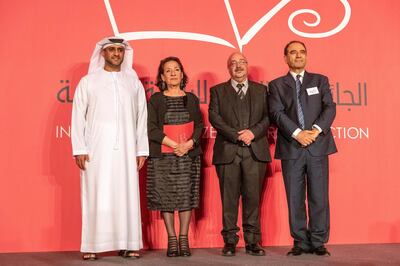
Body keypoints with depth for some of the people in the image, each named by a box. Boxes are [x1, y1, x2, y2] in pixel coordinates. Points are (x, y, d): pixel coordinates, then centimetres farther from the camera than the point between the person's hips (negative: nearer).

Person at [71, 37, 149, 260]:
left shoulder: (134, 82, 12)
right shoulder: (88, 82, 8)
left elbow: (141, 118, 10)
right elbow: (78, 116, 4)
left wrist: (142, 150, 4)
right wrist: (79, 149, -4)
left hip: (126, 149, 2)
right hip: (96, 149, -1)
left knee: (127, 195, 0)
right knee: (96, 196, -2)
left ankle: (128, 244, 7)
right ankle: (92, 245, 3)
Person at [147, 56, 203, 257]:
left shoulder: (191, 99, 11)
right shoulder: (155, 99, 4)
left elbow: (199, 125, 8)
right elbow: (152, 128, -3)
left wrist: (189, 143, -10)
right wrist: (174, 144, -11)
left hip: (189, 155, 2)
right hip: (163, 156, -1)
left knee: (187, 196, 0)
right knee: (165, 197, 0)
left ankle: (184, 240, 8)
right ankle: (172, 240, 8)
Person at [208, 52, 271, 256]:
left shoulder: (261, 90, 16)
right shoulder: (217, 91, 12)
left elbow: (268, 116, 7)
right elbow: (214, 117, -1)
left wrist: (253, 132, -11)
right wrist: (237, 135, -11)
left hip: (255, 152, 1)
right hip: (227, 152, -1)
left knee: (253, 197, 2)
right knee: (229, 198, 0)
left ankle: (252, 242, 9)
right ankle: (230, 241, 8)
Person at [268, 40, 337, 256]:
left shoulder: (320, 80, 14)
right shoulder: (277, 85, 10)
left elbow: (330, 108, 3)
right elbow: (277, 113, -3)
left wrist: (316, 130, -13)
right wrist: (297, 133, -15)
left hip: (318, 146, 1)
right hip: (291, 148, 0)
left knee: (319, 197, 1)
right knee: (295, 199, 3)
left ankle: (318, 241, 10)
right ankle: (301, 242, 11)